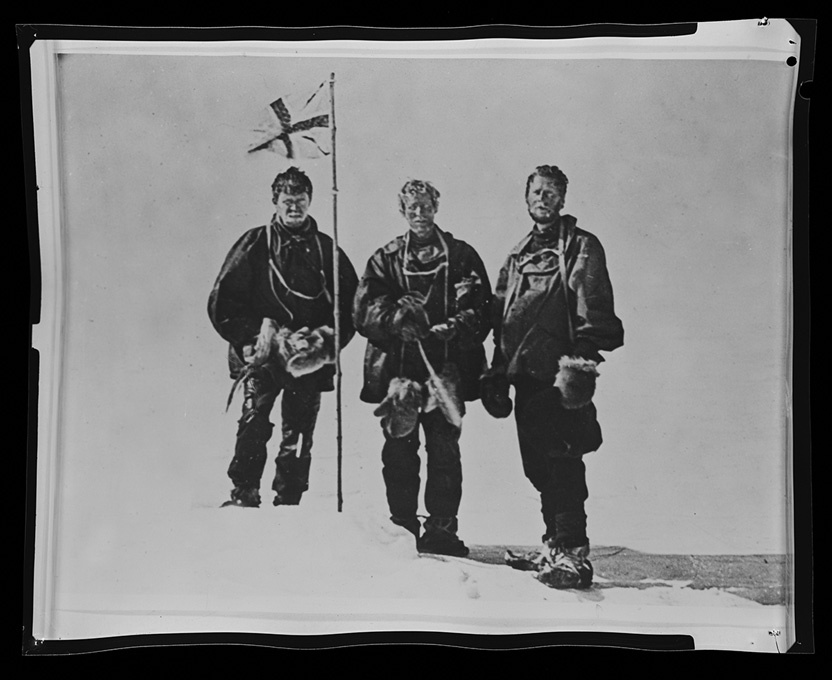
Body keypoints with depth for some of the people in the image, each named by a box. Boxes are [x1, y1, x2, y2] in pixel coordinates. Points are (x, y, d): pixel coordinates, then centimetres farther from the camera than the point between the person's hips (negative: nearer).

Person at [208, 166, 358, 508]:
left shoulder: (326, 249, 13)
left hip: (309, 361, 2)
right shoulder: (255, 244, 7)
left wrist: (327, 339, -2)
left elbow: (350, 303, 14)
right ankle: (243, 494, -7)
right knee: (254, 420, -17)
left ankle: (288, 504, 8)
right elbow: (221, 301, 4)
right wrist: (252, 336, -8)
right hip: (261, 354, -2)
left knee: (299, 435, 1)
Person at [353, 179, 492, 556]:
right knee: (399, 450, 1)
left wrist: (456, 329, -14)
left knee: (444, 449, -2)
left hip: (446, 367, -1)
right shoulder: (386, 259, 14)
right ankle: (402, 528, 12)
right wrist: (395, 315, -14)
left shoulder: (461, 256, 12)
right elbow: (362, 310, 4)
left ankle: (442, 530, 7)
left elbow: (481, 310, 5)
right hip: (398, 367, 1)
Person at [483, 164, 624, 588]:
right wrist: (497, 374, 18)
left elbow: (593, 311, -9)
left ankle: (573, 554, -8)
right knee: (538, 466, 11)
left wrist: (583, 358, -21)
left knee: (562, 463, -11)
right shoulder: (518, 255, 22)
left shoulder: (581, 248, 2)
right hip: (526, 376, 7)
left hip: (561, 375, -7)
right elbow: (500, 320, 23)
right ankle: (553, 545, 22)